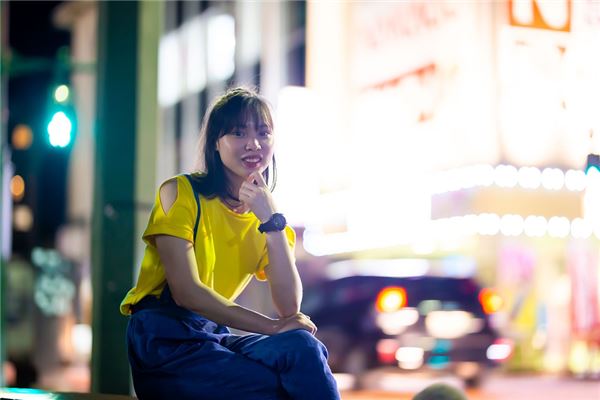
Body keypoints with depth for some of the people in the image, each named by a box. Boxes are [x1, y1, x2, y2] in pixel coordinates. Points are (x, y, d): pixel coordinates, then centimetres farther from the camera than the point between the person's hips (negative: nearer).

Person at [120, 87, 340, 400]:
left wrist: (271, 221, -12)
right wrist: (270, 326, -20)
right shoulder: (180, 192, -4)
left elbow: (290, 308, -4)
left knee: (302, 348, -26)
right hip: (165, 341, -5)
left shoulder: (268, 217, 11)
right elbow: (185, 291, -15)